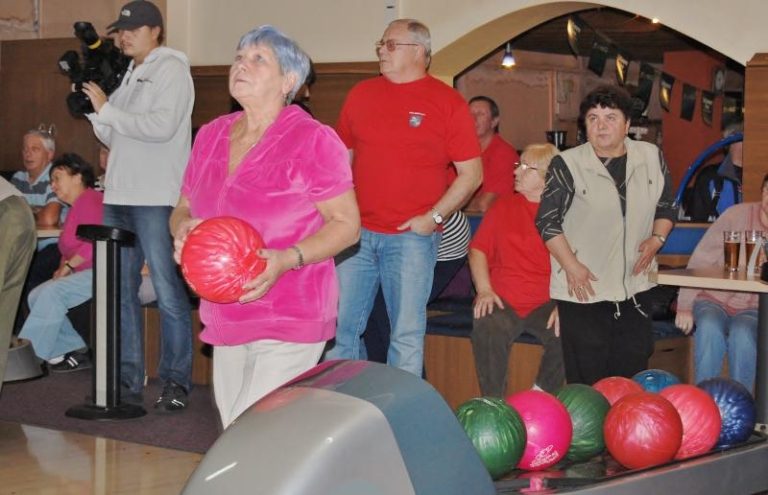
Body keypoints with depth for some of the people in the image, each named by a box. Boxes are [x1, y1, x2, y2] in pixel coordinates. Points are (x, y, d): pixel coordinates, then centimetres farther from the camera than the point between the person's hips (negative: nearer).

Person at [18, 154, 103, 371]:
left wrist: (69, 265, -13)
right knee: (36, 296, -4)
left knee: (52, 292, -25)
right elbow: (70, 249, 22)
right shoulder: (76, 206, 22)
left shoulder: (89, 201, -8)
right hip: (83, 272, 10)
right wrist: (63, 268, 2)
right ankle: (75, 352, -6)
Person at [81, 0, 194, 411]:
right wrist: (93, 109, 2)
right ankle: (128, 381, 15)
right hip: (119, 196, 8)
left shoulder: (171, 69, -4)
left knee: (168, 293, -3)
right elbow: (113, 138, 18)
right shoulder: (127, 75, 18)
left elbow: (162, 126, -19)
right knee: (120, 291, 9)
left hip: (156, 199, -8)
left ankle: (176, 383, 1)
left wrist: (107, 109, -14)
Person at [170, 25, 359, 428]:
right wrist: (184, 228, -5)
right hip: (227, 319, 7)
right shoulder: (211, 136, 11)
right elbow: (183, 209, 20)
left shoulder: (312, 140, -8)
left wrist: (286, 259, -23)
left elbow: (346, 224, -8)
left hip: (290, 324, -7)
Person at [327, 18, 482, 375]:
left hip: (411, 236, -4)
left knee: (407, 335, 0)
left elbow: (471, 173, -3)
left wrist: (433, 217, -9)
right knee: (340, 327, 6)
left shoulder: (447, 102, -2)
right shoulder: (361, 94, 11)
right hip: (357, 232, 4)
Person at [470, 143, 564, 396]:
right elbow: (478, 249, 14)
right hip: (503, 299, 2)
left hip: (547, 302, -2)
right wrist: (484, 289, -3)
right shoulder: (504, 205, 15)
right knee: (488, 330, -32)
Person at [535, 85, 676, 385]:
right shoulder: (567, 165, -8)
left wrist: (656, 239, -1)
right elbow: (548, 221, -6)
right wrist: (571, 266, -11)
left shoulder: (651, 157, 4)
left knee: (632, 377, 13)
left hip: (634, 290, 4)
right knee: (587, 384, 1)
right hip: (583, 292, -4)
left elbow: (666, 208, 16)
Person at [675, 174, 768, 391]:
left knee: (742, 335, -34)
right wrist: (684, 306, -9)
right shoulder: (737, 215, -5)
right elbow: (700, 261, -4)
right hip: (714, 300, 0)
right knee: (709, 328, -34)